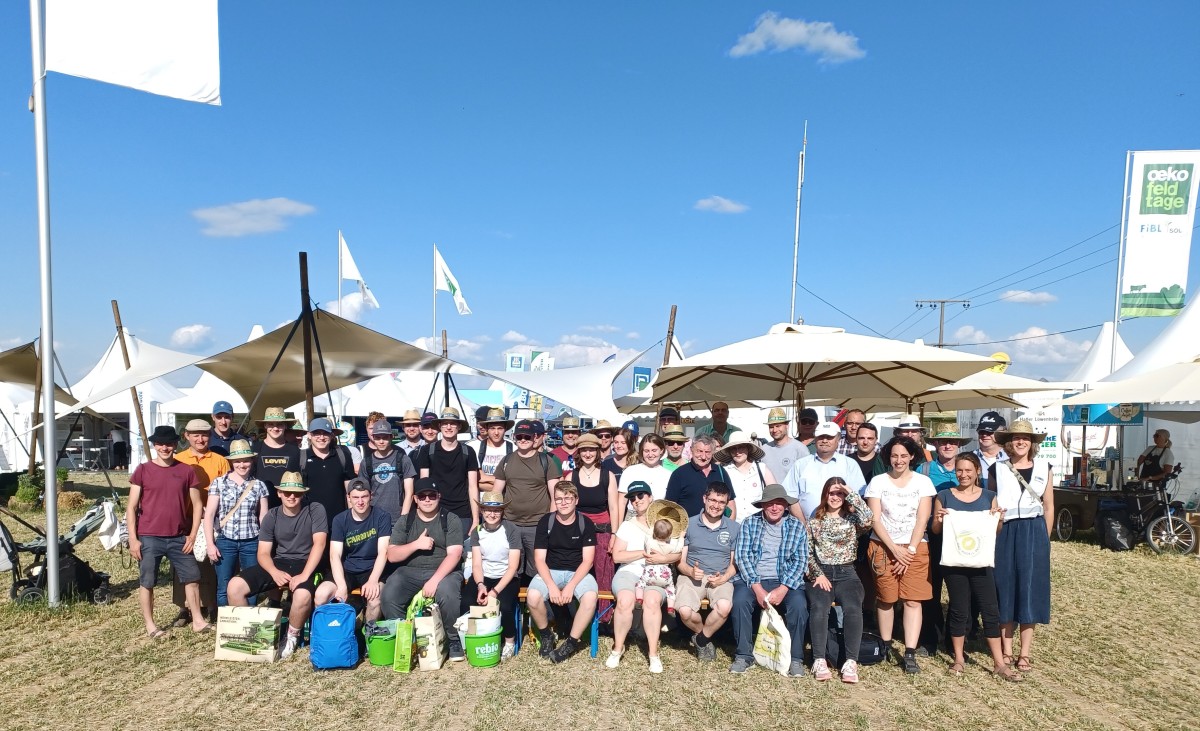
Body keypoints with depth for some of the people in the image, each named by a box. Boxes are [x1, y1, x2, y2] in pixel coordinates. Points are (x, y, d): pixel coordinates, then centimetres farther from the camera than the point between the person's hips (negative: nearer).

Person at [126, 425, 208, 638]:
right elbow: (131, 507, -2)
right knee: (146, 582, 6)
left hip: (179, 538, 2)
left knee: (192, 577, 7)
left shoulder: (187, 471, 2)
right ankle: (150, 625, 20)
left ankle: (198, 621, 18)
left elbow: (197, 505, 7)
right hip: (149, 538, -2)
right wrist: (133, 538, -8)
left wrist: (192, 535, 0)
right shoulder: (143, 470, -2)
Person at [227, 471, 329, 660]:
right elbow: (263, 553, 1)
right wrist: (275, 573, -21)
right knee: (234, 586, -17)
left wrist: (304, 575, -25)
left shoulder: (315, 510, -6)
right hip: (277, 563, 4)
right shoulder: (272, 516, 5)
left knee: (303, 596, -37)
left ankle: (292, 638, -5)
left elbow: (319, 543, -15)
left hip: (305, 564, -4)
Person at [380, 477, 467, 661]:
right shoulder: (404, 522, 8)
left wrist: (434, 580, -23)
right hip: (409, 572, 3)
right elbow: (392, 556, 1)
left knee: (447, 593, -35)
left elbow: (454, 554, -10)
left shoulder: (451, 520, 1)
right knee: (389, 595, -26)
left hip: (443, 571, -2)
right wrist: (416, 544, -15)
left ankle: (453, 640, -8)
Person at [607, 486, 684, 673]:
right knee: (625, 600, -32)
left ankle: (653, 652, -21)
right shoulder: (626, 526, 16)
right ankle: (618, 647, -12)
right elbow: (617, 556, 3)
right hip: (629, 572, 1)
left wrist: (663, 558, -12)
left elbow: (678, 554, 8)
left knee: (652, 600, -34)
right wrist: (645, 553, -6)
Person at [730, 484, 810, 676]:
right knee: (740, 600, -29)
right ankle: (744, 655, -11)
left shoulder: (797, 526, 4)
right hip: (753, 580, 0)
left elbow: (800, 561, -2)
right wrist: (757, 588, -16)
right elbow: (742, 556, -4)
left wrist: (783, 589, -16)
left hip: (785, 581, 0)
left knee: (799, 604, -28)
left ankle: (795, 658, -9)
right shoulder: (749, 523, 3)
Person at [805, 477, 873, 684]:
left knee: (853, 609, -30)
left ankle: (851, 662, -28)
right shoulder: (814, 520, 12)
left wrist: (852, 493, -11)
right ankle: (819, 661, -27)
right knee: (819, 608, -29)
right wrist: (817, 575, -7)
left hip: (846, 573, 0)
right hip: (821, 573, 0)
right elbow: (807, 552, 7)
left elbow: (867, 520, -16)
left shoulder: (852, 518, 9)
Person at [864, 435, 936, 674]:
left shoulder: (923, 482, 5)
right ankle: (885, 647, 14)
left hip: (915, 548, 1)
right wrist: (895, 549, -10)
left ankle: (910, 654, -3)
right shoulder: (878, 482, 3)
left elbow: (922, 520, 0)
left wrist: (910, 551, -7)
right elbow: (875, 520, -2)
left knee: (913, 600, -6)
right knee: (885, 599, 0)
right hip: (883, 547, 0)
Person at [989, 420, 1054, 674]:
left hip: (1033, 532, 0)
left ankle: (1025, 652, 12)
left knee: (1029, 590, 3)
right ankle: (1006, 650, 13)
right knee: (1005, 588, 4)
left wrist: (1044, 538, 5)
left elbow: (1049, 507, 9)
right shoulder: (997, 469, 3)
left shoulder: (1043, 468, 5)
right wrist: (992, 535, -2)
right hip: (1005, 533, 0)